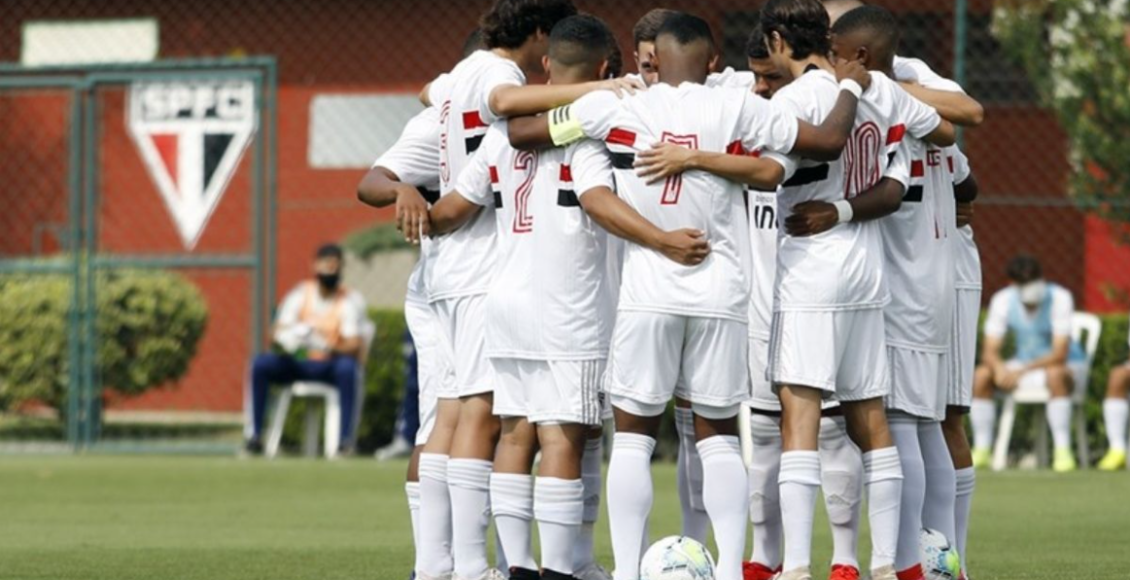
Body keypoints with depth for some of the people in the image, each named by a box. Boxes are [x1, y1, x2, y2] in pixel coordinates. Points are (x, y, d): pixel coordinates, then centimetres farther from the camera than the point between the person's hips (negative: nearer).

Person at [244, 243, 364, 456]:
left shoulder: (351, 301, -1)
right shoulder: (300, 294, 6)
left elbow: (353, 346, -12)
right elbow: (278, 332, 0)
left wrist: (333, 350, -34)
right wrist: (285, 340, -26)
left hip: (329, 365, -2)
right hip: (297, 363, 3)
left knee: (347, 366, -38)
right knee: (260, 363, -24)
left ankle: (346, 438, -39)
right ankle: (254, 435, -24)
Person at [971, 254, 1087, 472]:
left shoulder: (1060, 298, -23)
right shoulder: (1002, 300, -10)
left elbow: (1060, 353, -28)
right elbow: (989, 351, -10)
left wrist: (1022, 371, -36)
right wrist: (999, 368, -34)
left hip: (1068, 365, -4)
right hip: (1024, 362, 4)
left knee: (1054, 375, -39)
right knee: (981, 375, -19)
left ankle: (1063, 451, -34)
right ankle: (981, 450, -11)